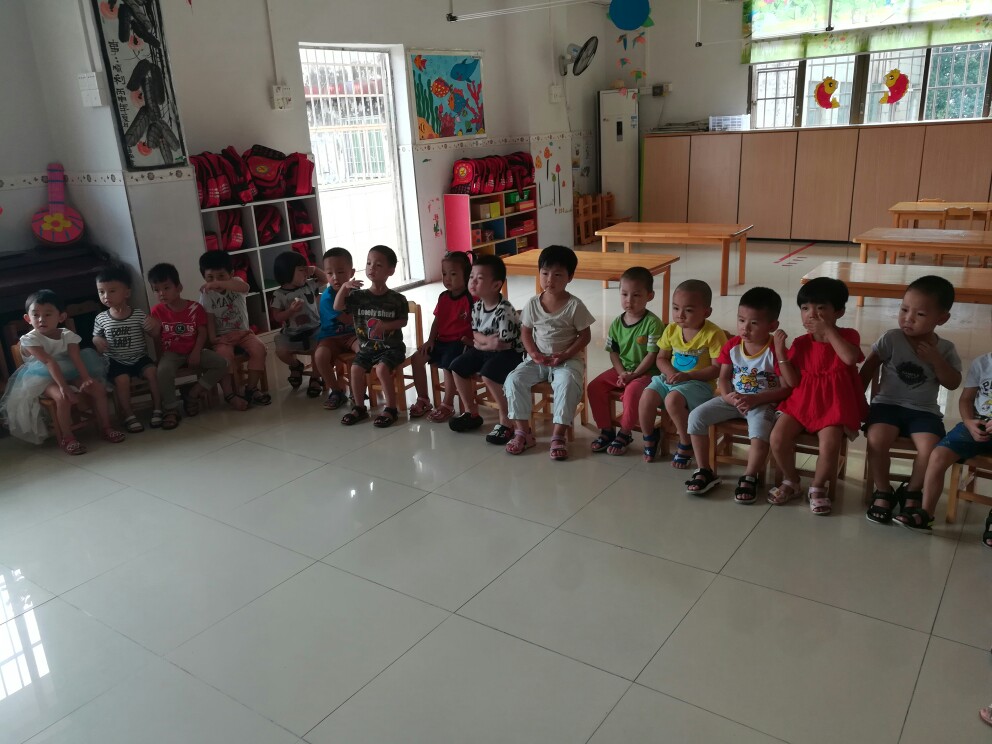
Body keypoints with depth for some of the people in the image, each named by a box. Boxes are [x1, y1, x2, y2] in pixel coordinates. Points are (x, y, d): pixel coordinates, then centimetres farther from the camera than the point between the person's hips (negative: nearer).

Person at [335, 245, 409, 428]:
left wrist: (387, 325, -21)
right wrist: (344, 286, -22)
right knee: (356, 368, -17)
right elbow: (337, 307, -9)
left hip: (391, 347, -4)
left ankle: (391, 409, -12)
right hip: (366, 347, 4)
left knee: (382, 369, -27)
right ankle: (359, 407, 3)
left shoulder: (397, 299, -6)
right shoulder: (358, 296, 0)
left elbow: (403, 321, -2)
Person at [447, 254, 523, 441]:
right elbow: (475, 333, 6)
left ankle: (506, 420, -17)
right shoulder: (477, 306, 0)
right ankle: (471, 412, 17)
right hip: (485, 349, 9)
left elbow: (503, 344, -26)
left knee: (488, 374, -32)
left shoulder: (505, 311, -26)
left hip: (509, 353, -9)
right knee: (457, 367, 3)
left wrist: (481, 344, -12)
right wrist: (487, 339, -15)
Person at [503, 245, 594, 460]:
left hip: (567, 359, -3)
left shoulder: (574, 305, -8)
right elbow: (525, 331, 8)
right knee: (514, 380, -20)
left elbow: (585, 335, -5)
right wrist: (534, 353, -10)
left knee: (567, 383, -34)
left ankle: (558, 436, -24)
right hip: (538, 359, 4)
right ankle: (523, 432, -10)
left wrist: (564, 355, -17)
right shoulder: (533, 304, 1)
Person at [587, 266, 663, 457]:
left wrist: (633, 375, -20)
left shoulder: (653, 322, -14)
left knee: (631, 390, -33)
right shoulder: (617, 323, 2)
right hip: (622, 369, 6)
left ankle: (625, 434, -11)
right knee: (594, 387, -11)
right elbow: (613, 352, 5)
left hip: (645, 371, -6)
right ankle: (607, 430, 3)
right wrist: (622, 373, -11)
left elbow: (652, 354, -16)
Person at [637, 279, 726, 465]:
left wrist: (687, 376, -22)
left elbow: (717, 368, -15)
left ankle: (686, 444, -8)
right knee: (647, 396, -20)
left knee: (672, 400, -33)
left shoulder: (713, 334, -14)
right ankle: (649, 436, 8)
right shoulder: (671, 329, 2)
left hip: (699, 382, -5)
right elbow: (661, 357, 11)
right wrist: (670, 372, -11)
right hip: (671, 378, 5)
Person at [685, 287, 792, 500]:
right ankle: (705, 472, -2)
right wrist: (728, 396, -19)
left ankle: (749, 477, -12)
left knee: (760, 428, -37)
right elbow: (724, 378, 3)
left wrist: (755, 399, -25)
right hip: (733, 399, 5)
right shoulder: (731, 346, -1)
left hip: (762, 402, -5)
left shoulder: (775, 351, -15)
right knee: (696, 416, -14)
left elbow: (785, 388, -16)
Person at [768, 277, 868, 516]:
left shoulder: (848, 335, -2)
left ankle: (818, 487, 4)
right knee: (778, 438, -18)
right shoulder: (801, 343, 3)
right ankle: (791, 480, 11)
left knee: (829, 445, -26)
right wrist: (780, 351, -10)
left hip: (834, 406, -2)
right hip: (802, 402, 3)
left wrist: (828, 330, -21)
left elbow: (850, 357, -26)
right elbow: (792, 381, -2)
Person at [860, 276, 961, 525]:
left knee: (930, 449, -25)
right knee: (876, 440, -29)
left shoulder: (945, 349, 3)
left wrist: (935, 360, -13)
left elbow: (953, 384, 0)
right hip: (888, 404, -1)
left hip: (924, 410, 1)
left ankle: (912, 492, 5)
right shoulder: (891, 339, -2)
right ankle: (883, 492, -5)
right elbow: (867, 369, 3)